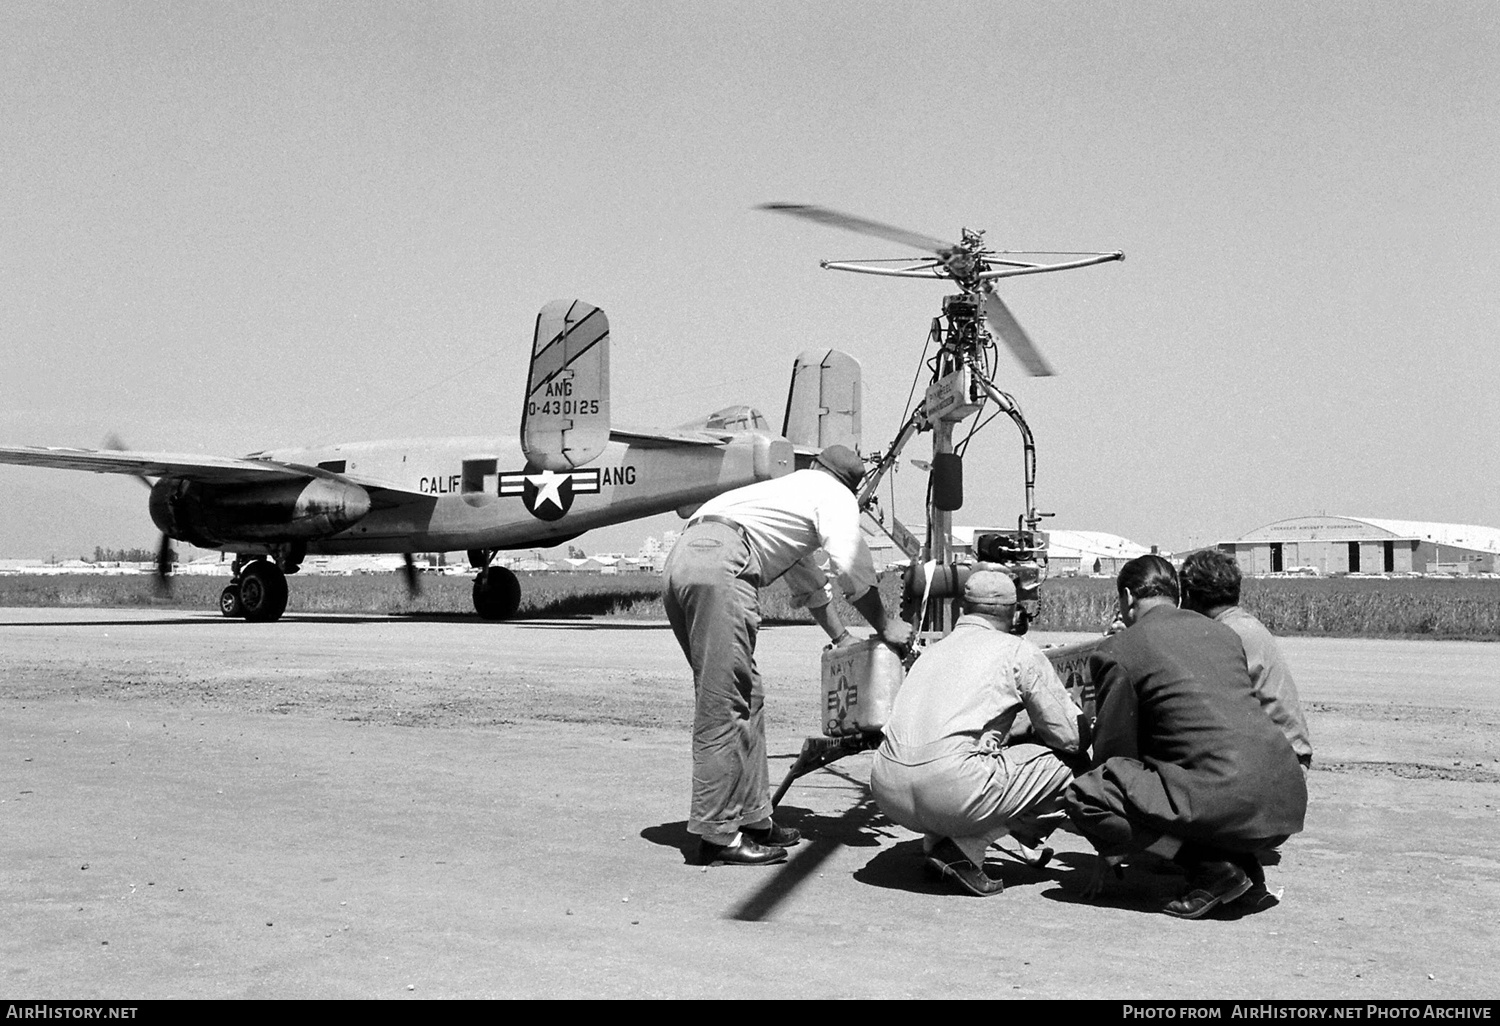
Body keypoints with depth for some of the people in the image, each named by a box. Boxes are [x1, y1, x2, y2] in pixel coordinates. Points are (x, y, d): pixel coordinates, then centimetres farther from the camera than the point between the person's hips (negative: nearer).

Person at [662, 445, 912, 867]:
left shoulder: (792, 488, 39)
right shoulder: (836, 495, 13)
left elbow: (808, 582, 46)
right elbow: (853, 569, 3)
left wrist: (843, 638, 48)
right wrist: (885, 626, 17)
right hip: (720, 562, -9)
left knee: (745, 699, 13)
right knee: (724, 704, -8)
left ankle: (752, 818, 18)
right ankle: (718, 835, -6)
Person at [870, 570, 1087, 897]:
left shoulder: (936, 649, 28)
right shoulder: (1019, 652, 10)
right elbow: (1072, 738, 10)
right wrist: (1037, 731, 33)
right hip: (951, 789, -7)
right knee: (1065, 771, 8)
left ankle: (936, 840, 10)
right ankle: (964, 849, -4)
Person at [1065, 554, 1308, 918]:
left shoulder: (1116, 651, 3)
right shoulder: (1223, 633, 21)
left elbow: (1114, 747, 10)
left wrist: (1108, 854, 22)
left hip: (1228, 800, -8)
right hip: (1289, 798, 8)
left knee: (1082, 795, -4)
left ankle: (1212, 866, -4)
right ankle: (1240, 859, 11)